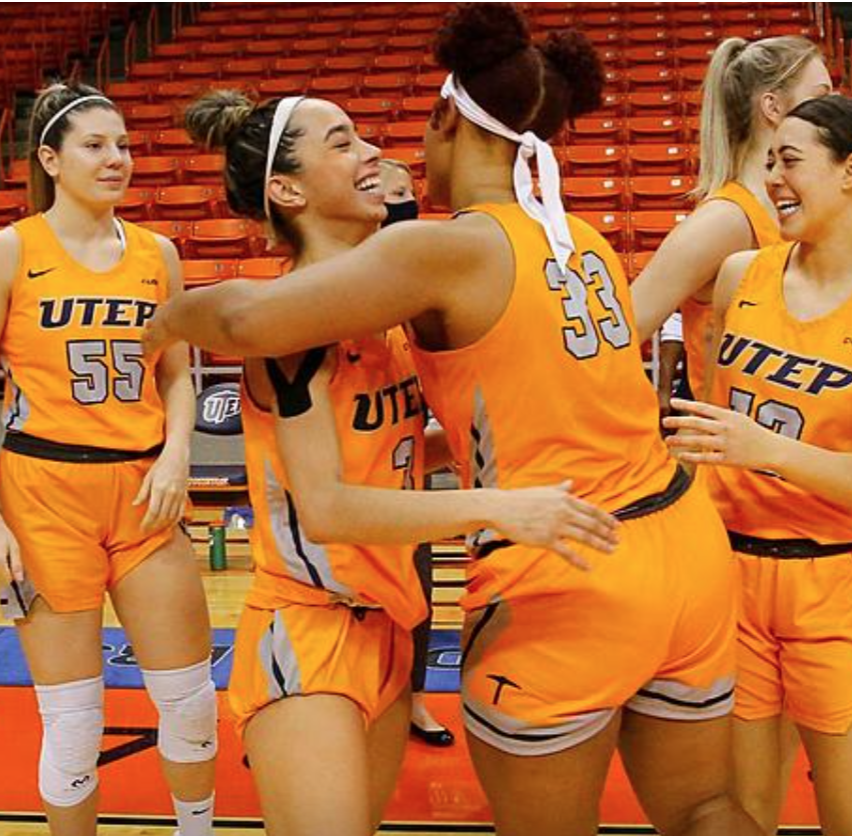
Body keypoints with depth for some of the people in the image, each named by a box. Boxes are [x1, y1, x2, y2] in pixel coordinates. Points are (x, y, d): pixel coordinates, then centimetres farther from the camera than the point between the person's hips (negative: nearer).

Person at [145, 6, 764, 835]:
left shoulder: (442, 247, -13)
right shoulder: (587, 241, 8)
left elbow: (249, 319, -22)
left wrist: (171, 319, -1)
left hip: (560, 587, -6)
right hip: (690, 550, 6)